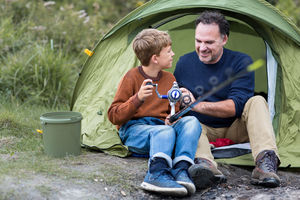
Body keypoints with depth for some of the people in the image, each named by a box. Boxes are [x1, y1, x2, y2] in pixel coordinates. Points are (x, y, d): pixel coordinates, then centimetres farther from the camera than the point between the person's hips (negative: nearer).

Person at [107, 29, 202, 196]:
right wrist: (137, 99, -22)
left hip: (162, 126, 5)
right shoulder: (132, 77, -4)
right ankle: (157, 175, -57)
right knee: (164, 131, -37)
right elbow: (114, 116, -7)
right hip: (134, 129, -5)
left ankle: (181, 171, -41)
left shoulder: (170, 79, 13)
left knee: (191, 121, -24)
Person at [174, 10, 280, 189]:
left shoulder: (241, 62, -11)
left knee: (257, 101, -28)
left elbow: (237, 105, -22)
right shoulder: (184, 63, -3)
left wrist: (197, 105, -35)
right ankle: (206, 165, -63)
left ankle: (266, 162, -47)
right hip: (203, 129, 1)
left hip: (236, 128, -1)